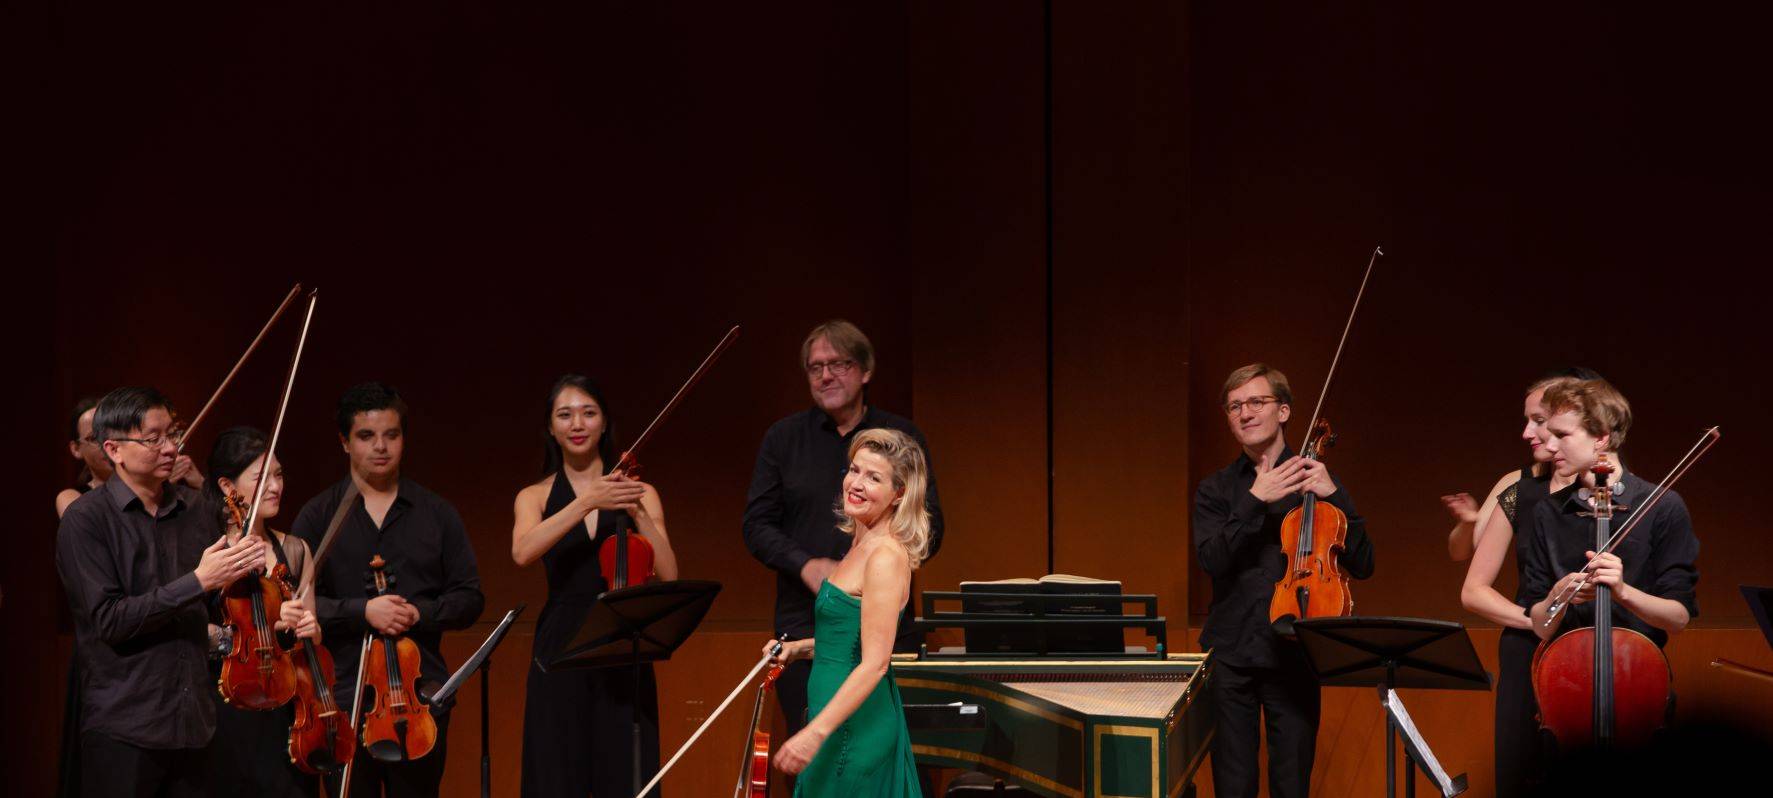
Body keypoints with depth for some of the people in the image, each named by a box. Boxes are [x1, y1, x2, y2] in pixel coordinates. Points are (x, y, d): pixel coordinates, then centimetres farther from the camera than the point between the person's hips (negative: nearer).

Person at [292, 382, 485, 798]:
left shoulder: (436, 514, 10)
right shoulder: (319, 515, 5)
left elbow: (469, 598, 8)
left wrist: (419, 613, -10)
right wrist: (361, 611, -17)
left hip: (421, 697, 1)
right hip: (344, 696, -1)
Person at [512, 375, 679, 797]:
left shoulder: (639, 493, 8)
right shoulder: (535, 497, 8)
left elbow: (669, 574, -4)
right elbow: (522, 552, -15)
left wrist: (637, 513, -15)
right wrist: (587, 502, -22)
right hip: (560, 653, 0)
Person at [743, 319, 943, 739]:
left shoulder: (904, 438, 8)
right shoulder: (783, 438, 9)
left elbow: (929, 527, 4)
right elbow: (756, 525, 6)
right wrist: (807, 565, -12)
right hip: (804, 624, 0)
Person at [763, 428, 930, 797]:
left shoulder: (887, 557, -17)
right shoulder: (861, 546, 13)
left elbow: (874, 663, -22)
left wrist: (816, 732, -26)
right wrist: (800, 649, 9)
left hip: (855, 725, -10)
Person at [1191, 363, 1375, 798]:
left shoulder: (1313, 481, 6)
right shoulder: (1216, 489, 9)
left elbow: (1362, 565, -1)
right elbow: (1213, 560, -9)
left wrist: (1334, 497, -12)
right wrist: (1255, 501, -18)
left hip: (1293, 655, -1)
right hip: (1230, 657, 1)